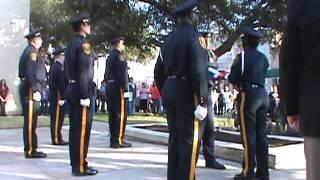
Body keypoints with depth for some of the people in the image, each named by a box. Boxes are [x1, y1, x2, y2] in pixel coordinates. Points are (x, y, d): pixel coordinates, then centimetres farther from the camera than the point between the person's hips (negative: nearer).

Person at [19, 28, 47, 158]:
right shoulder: (32, 52, -11)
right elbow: (31, 73, -21)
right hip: (31, 90, -10)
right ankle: (31, 150, -4)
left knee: (30, 121, 13)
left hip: (26, 89, 10)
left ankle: (30, 148, 19)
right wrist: (35, 91, -23)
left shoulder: (28, 51, 20)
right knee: (31, 121, -7)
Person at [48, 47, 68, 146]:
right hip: (58, 96, -10)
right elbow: (61, 84, -21)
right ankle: (57, 139, -2)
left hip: (53, 96, 10)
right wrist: (62, 98, -22)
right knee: (57, 118, -6)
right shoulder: (59, 68, -16)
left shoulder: (53, 67, 16)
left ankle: (57, 138, 19)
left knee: (56, 118, 13)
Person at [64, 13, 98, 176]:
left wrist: (71, 88, 20)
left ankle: (75, 163, 20)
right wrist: (85, 95, -21)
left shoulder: (71, 44, 16)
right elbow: (84, 71, -20)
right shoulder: (83, 44, -12)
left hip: (72, 89, 10)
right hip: (82, 90, -9)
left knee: (75, 128, 12)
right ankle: (80, 166, 0)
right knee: (82, 129, -5)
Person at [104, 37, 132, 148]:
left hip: (110, 87, 9)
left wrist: (109, 86, 20)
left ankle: (113, 140, 14)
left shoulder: (110, 57, 18)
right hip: (118, 87, -9)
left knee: (113, 114, 10)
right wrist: (125, 89, -18)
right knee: (120, 114, -6)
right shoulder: (119, 55, -10)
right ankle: (118, 140, -6)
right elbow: (122, 73, -18)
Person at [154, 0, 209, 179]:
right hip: (187, 93, -8)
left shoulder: (169, 39, 14)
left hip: (170, 91, 8)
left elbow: (159, 71, 15)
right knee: (190, 140, -3)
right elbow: (199, 72, -19)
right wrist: (202, 101, -19)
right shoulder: (195, 36, -9)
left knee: (175, 137, 13)